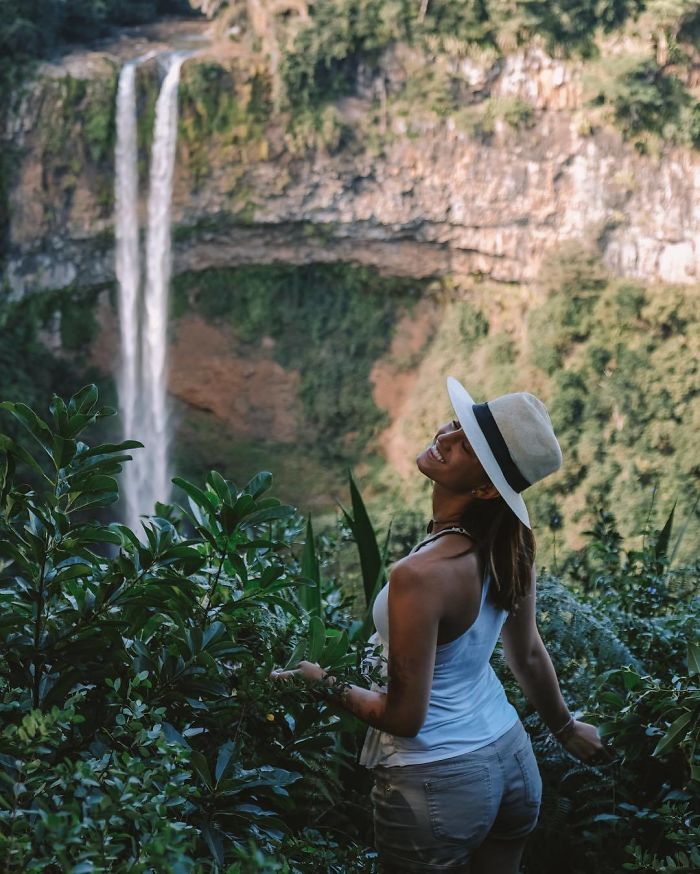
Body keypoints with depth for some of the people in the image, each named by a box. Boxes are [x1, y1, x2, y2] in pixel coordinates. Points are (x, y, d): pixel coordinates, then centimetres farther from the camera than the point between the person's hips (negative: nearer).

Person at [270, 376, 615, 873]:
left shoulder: (422, 576, -30)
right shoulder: (512, 545, -9)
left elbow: (404, 718, -23)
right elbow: (528, 655, 7)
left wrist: (322, 683, -10)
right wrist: (564, 727, 23)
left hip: (438, 783, -6)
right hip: (512, 760, 7)